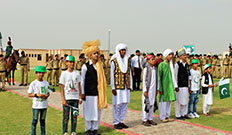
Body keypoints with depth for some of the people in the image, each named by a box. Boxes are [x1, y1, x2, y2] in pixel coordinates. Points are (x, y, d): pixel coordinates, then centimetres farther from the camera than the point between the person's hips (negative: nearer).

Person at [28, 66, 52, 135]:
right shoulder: (33, 83, -6)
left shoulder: (46, 83, 6)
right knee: (35, 120, 1)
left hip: (44, 105, 4)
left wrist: (47, 95, -10)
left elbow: (48, 92, 13)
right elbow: (29, 94, -5)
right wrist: (37, 94, -20)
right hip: (36, 105, -3)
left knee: (43, 120, 12)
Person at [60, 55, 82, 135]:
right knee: (66, 116, 1)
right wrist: (63, 99, -9)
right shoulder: (64, 73, -2)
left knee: (74, 116, 6)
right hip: (67, 98, -3)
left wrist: (80, 98, 5)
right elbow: (62, 88, -3)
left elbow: (79, 86, 10)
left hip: (75, 98, 3)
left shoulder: (77, 73, 7)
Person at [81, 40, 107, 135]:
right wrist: (83, 93, -3)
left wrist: (102, 93, 13)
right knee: (88, 111, 3)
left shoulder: (100, 65, 9)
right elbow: (82, 80, 0)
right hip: (89, 92, -4)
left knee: (97, 110, 8)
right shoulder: (85, 66, -4)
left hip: (98, 92, 4)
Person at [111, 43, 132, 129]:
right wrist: (113, 88, -8)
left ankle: (121, 121, 20)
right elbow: (112, 75, -5)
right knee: (117, 105, -1)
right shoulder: (114, 61, -4)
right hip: (118, 86, -5)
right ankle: (116, 123, 10)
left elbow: (129, 74, 14)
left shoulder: (128, 61, 10)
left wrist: (130, 86, 11)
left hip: (126, 86, 5)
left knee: (125, 104, 8)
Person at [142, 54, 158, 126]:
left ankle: (150, 119, 18)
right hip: (147, 89, -6)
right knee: (146, 104, -1)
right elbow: (144, 80, -9)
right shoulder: (146, 69, -8)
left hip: (153, 89, 6)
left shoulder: (155, 69, 8)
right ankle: (145, 120, 7)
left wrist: (157, 89, 12)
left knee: (152, 104, 9)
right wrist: (145, 91, -12)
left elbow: (157, 79, 14)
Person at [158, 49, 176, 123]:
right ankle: (162, 117, 9)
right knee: (163, 101, -1)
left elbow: (172, 76, 15)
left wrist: (175, 85, 10)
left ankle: (167, 116, 20)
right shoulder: (161, 65, -9)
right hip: (164, 85, -7)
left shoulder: (170, 64, 11)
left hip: (170, 85, 7)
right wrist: (160, 88, -13)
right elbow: (159, 77, -10)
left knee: (169, 101, 10)